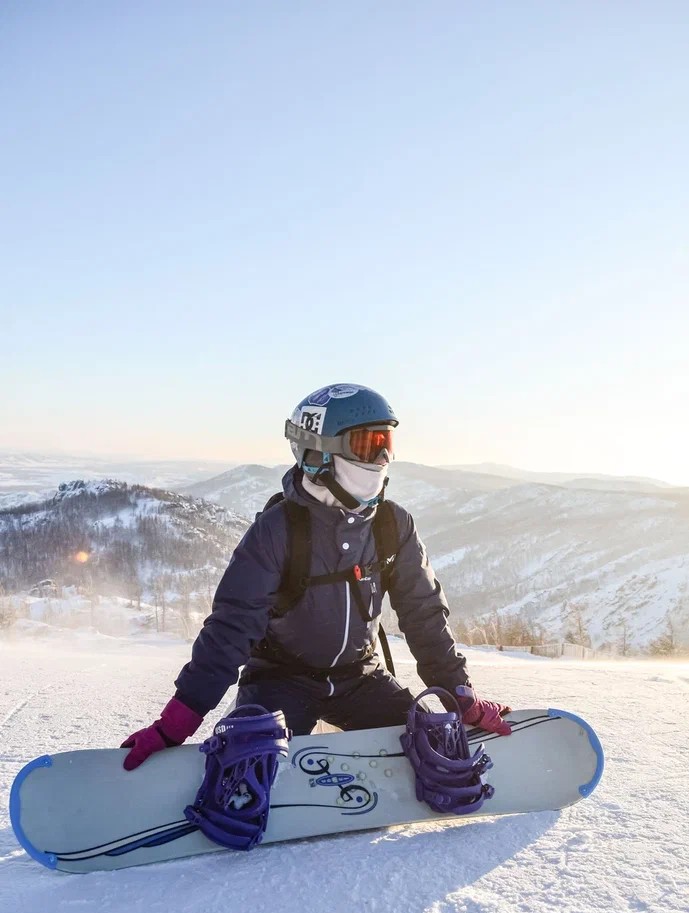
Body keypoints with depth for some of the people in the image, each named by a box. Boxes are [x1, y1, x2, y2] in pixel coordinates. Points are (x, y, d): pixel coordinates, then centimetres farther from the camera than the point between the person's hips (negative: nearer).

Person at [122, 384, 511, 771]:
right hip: (282, 677, -3)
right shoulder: (278, 528, -20)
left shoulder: (395, 525, -9)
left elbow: (425, 614, -1)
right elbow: (234, 623, -23)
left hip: (358, 677, 4)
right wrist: (176, 722, -29)